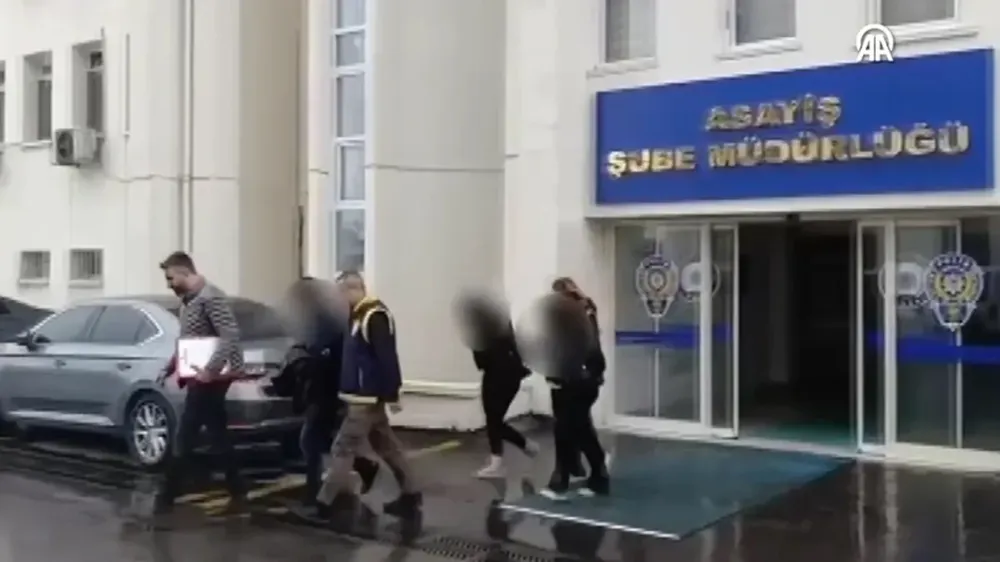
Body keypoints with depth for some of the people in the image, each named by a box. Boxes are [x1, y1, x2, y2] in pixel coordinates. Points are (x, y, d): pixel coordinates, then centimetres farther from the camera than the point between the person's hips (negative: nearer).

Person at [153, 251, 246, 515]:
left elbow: (231, 337, -23)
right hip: (199, 378, 10)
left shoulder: (211, 298, -15)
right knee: (218, 437, 12)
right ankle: (237, 493, 18)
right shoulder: (187, 301, 15)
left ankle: (166, 497, 9)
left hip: (208, 379, -9)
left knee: (184, 439, -2)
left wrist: (210, 370, -26)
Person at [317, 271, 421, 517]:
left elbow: (387, 359, -22)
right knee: (387, 446, 14)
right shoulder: (359, 315, 14)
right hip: (364, 396, 10)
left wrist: (391, 395, -23)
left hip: (367, 398, -10)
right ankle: (410, 496, 21)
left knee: (343, 449, -7)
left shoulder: (375, 316, -18)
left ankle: (326, 503, -2)